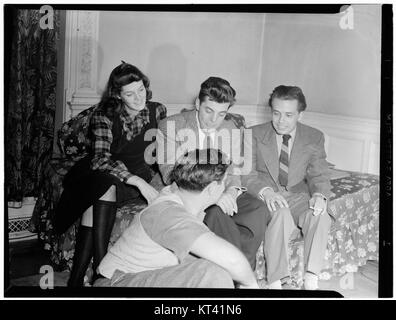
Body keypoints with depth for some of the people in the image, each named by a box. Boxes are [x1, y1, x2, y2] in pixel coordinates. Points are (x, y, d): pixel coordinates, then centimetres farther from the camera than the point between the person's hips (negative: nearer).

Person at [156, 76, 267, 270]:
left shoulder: (232, 130, 6)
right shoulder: (170, 127, -9)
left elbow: (234, 171, 9)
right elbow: (171, 175, -14)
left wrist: (231, 190, -18)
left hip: (222, 194, 4)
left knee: (258, 209, -23)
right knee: (216, 211, -34)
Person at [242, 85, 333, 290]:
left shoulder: (314, 138, 7)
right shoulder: (255, 135, 2)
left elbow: (319, 175, 4)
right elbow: (246, 173, -6)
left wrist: (319, 195, -21)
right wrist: (265, 191, -28)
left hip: (298, 196, 2)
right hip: (266, 198, -2)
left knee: (321, 216, -30)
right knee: (281, 214, -35)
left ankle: (310, 281, -26)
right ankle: (275, 282, -32)